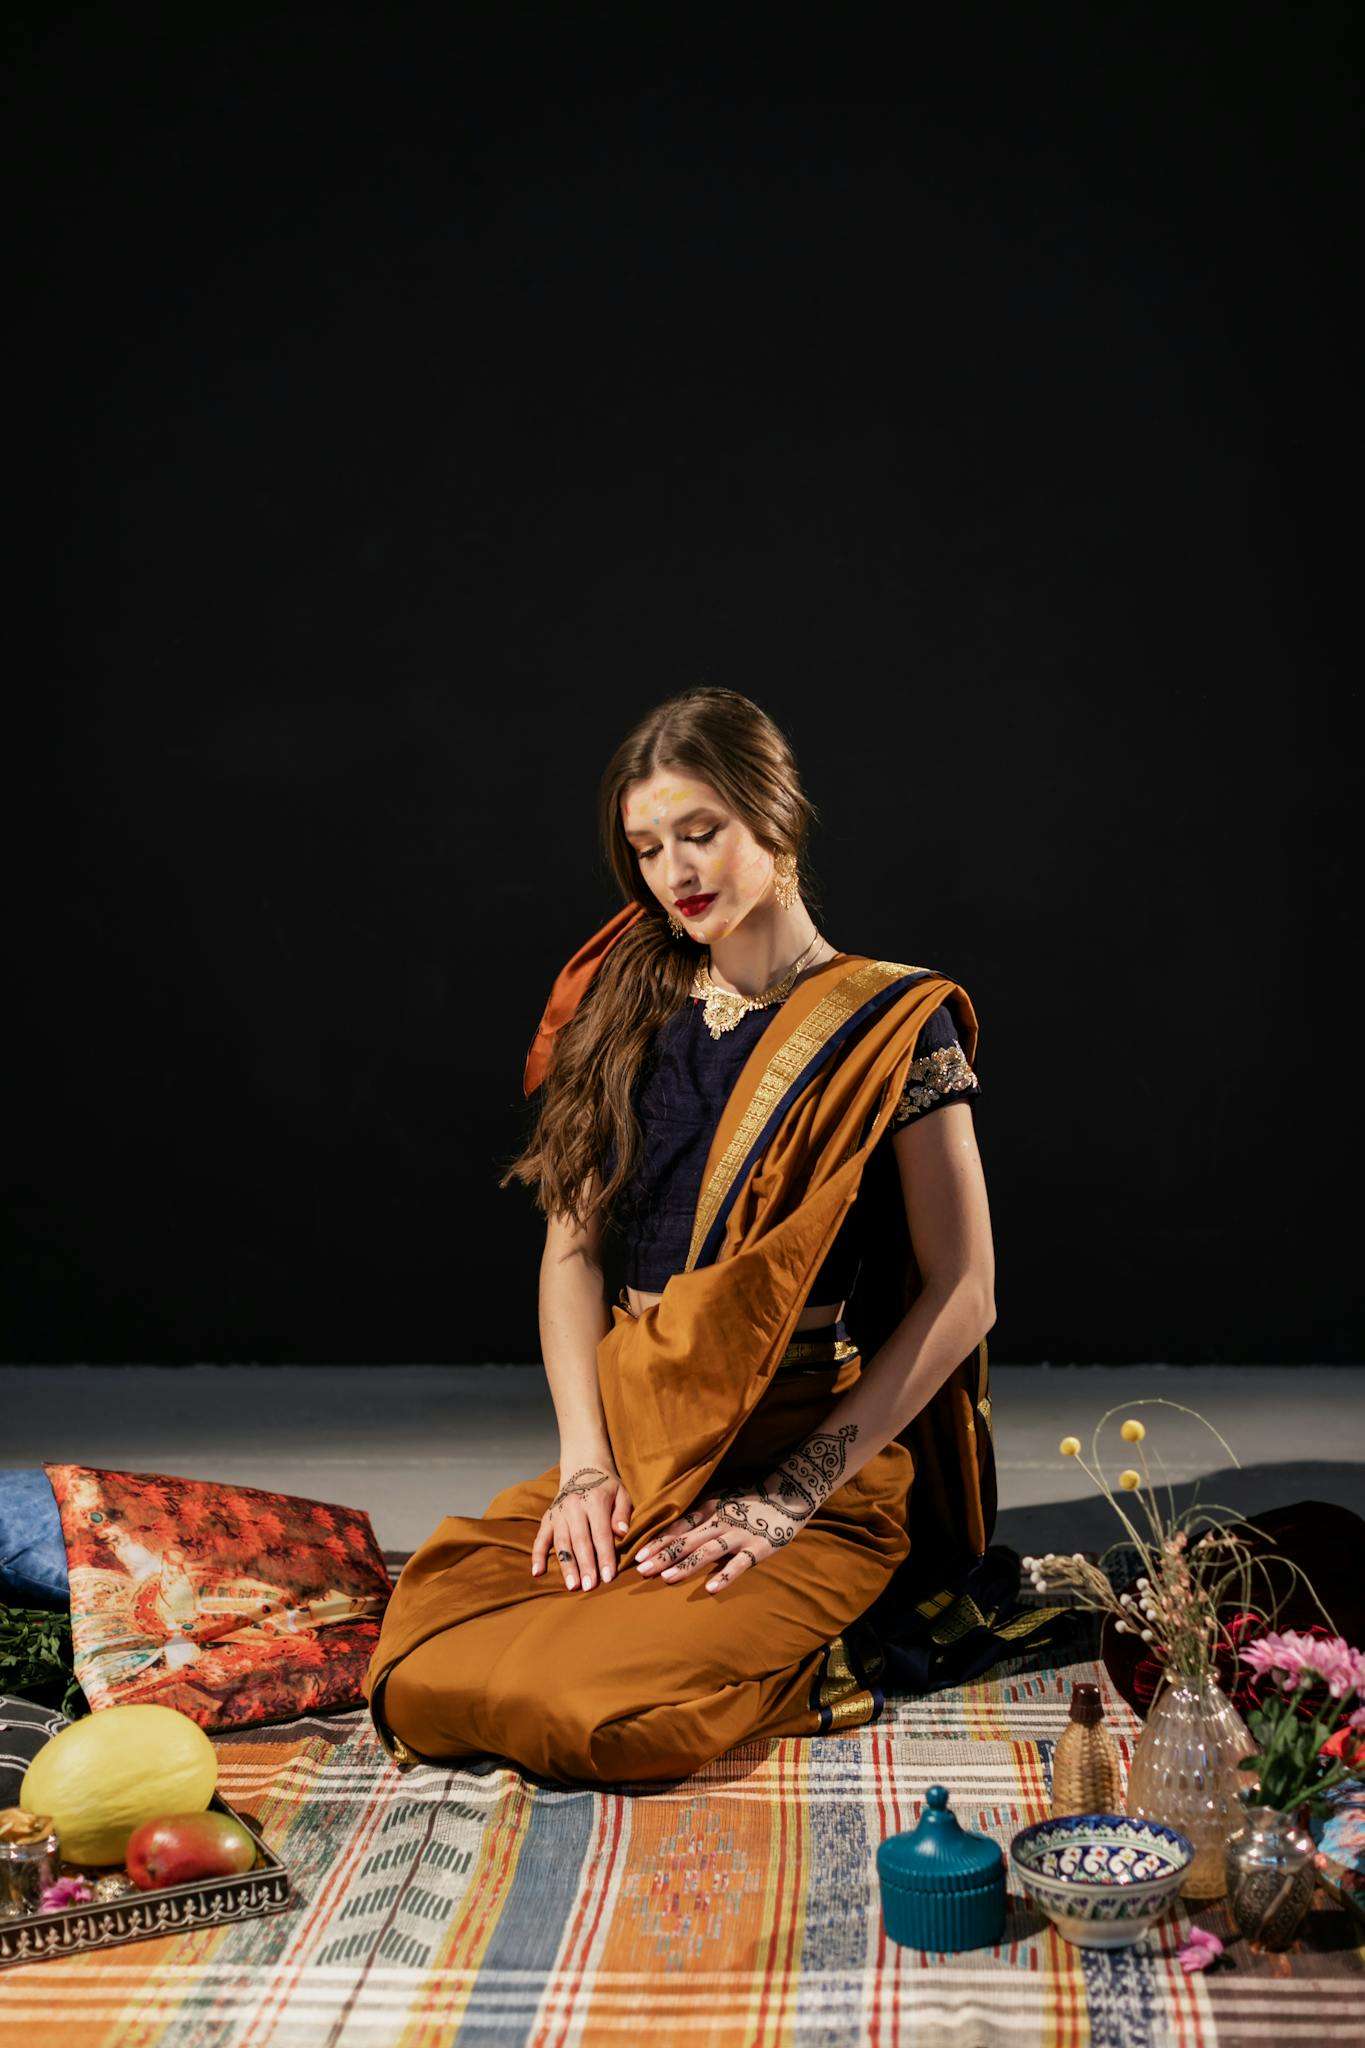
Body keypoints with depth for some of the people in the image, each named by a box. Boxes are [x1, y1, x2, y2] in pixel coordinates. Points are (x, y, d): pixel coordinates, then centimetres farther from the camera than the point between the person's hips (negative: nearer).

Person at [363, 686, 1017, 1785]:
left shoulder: (893, 1024, -4)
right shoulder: (630, 1012, 11)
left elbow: (963, 1295, -8)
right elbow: (573, 1247, 10)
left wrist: (788, 1496, -13)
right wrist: (586, 1463, -5)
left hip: (828, 1469, -5)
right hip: (636, 1460, 5)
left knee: (600, 1713, -27)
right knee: (420, 1681, -17)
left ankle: (818, 1660, 2)